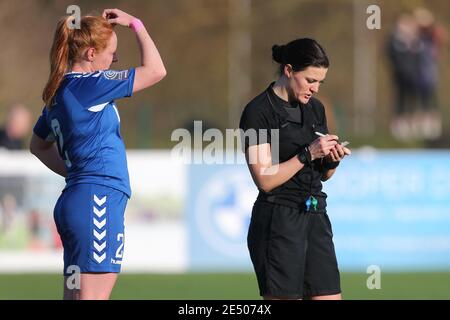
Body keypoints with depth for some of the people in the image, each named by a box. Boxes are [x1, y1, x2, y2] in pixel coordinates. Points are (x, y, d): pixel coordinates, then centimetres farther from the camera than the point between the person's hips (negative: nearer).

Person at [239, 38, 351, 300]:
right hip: (278, 221, -7)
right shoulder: (259, 111, -9)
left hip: (315, 218, 7)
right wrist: (308, 154, -19)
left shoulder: (315, 108, 13)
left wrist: (332, 159, -1)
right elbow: (265, 179, -15)